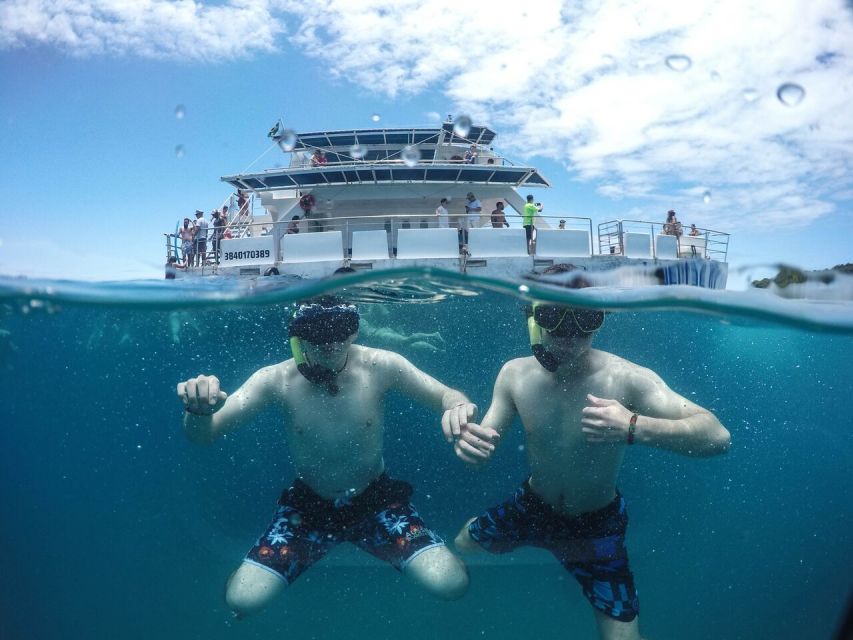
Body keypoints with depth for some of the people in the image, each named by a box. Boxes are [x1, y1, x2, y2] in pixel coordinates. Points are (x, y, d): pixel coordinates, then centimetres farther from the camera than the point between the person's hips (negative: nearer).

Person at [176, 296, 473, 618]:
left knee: (451, 584, -16)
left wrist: (457, 405, -35)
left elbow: (447, 396, -9)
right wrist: (199, 409, -41)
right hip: (308, 504, 1)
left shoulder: (380, 366, -18)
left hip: (376, 498, 0)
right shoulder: (276, 380, -17)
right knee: (243, 599, -16)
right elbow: (202, 435, -17)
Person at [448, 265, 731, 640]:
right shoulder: (515, 374, -15)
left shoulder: (625, 379, -28)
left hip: (596, 524, -3)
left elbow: (717, 437, -34)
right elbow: (485, 448, -8)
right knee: (457, 551, 19)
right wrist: (466, 440, -33)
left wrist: (634, 427, -52)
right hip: (531, 506, 4)